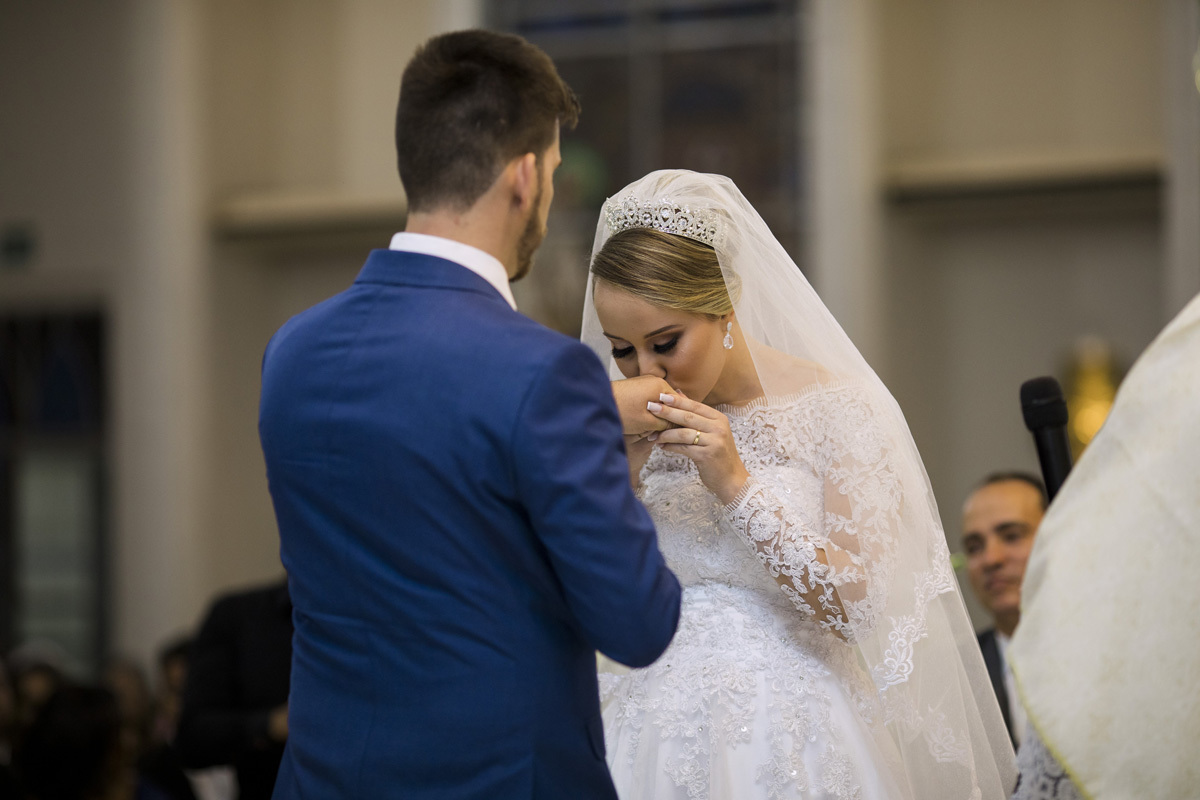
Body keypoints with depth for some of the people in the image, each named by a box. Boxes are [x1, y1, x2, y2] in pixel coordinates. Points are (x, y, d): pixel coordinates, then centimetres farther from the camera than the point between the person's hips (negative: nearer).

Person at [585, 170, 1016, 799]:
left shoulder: (838, 408, -7)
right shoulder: (641, 424, 5)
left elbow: (859, 606, -13)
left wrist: (737, 486, -20)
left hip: (790, 745, -3)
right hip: (656, 740, 3)